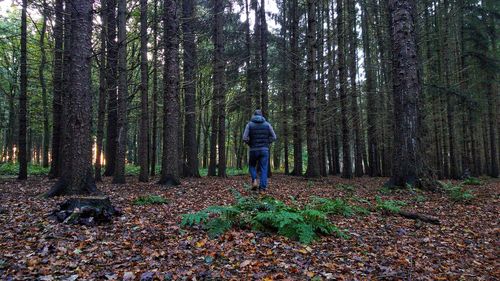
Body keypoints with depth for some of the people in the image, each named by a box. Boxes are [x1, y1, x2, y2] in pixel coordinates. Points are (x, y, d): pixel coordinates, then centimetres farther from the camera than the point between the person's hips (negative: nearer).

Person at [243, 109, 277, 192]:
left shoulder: (249, 124, 0)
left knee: (252, 166, 20)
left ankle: (254, 181, -1)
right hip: (264, 150, 1)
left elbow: (245, 138, -8)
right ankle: (262, 188, -3)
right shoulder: (267, 124, 4)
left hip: (253, 150, 0)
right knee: (264, 169, 4)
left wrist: (250, 144, 10)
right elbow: (273, 137, 0)